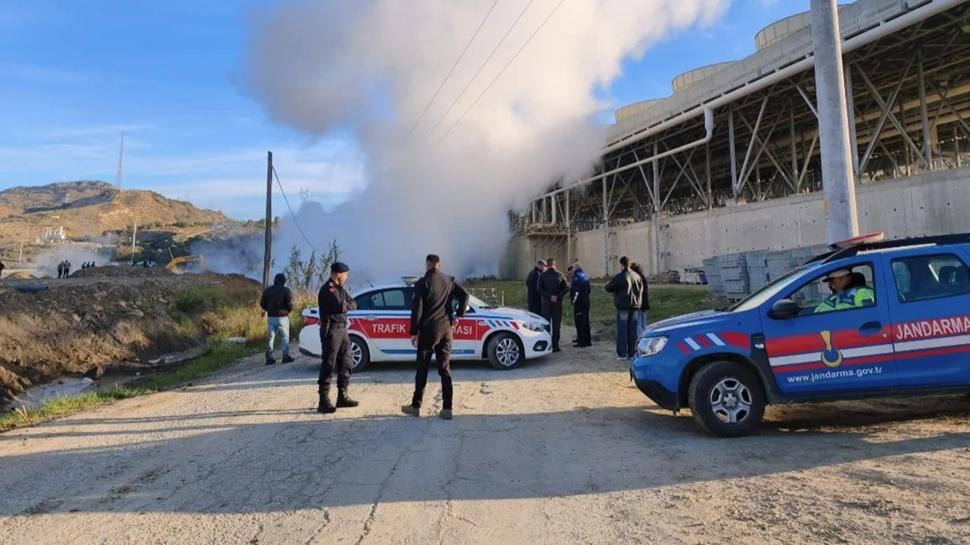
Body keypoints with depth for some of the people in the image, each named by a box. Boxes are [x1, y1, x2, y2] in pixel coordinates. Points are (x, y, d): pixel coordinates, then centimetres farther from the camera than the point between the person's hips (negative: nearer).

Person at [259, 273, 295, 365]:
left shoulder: (267, 290, 5)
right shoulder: (286, 291, -9)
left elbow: (262, 304, 7)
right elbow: (290, 305, -13)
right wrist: (288, 311, 8)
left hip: (271, 317, 4)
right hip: (282, 317, -4)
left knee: (270, 337, 8)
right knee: (285, 337, 7)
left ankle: (269, 357, 7)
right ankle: (286, 356, 8)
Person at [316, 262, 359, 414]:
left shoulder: (340, 289, 16)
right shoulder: (327, 289, -13)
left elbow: (354, 304, 12)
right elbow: (341, 306, -25)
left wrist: (346, 305, -8)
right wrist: (347, 305, -5)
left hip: (342, 330, 9)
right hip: (331, 330, -9)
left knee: (346, 364, 12)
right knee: (328, 366, -7)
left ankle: (343, 397, 21)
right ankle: (324, 402, -3)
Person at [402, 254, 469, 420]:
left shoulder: (423, 282, -6)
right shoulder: (449, 280, 8)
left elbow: (417, 309, -9)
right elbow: (464, 295, -2)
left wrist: (414, 332, -4)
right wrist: (458, 315, 3)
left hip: (428, 329, -4)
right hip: (446, 329, 4)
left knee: (422, 369, 6)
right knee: (445, 369, 7)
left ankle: (416, 406, 14)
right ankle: (447, 409, 4)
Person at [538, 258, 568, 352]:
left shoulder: (542, 276, -2)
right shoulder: (560, 275, 0)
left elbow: (540, 289, -11)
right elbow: (566, 288, -6)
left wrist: (549, 296, -10)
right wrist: (558, 297, -9)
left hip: (546, 303, 0)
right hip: (557, 303, 0)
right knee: (556, 325, 6)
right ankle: (555, 346, 6)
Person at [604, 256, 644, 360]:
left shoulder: (620, 276, -13)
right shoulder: (637, 276, 7)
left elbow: (609, 288, -8)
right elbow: (641, 290, 15)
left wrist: (607, 284, 13)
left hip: (623, 306, -6)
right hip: (634, 306, 6)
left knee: (622, 330, -1)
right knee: (632, 330, 10)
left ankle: (622, 353, 0)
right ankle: (632, 353, 14)